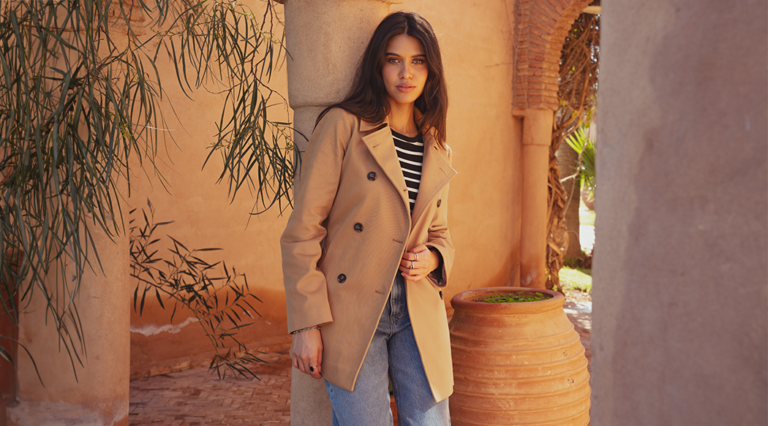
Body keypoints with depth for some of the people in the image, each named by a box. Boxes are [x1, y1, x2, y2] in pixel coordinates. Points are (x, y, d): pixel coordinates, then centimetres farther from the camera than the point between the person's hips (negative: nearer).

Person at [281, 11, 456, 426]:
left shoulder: (436, 151, 13)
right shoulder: (343, 125, -5)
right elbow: (302, 231, -8)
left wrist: (433, 258, 0)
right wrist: (306, 324, -12)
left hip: (417, 315, 5)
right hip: (351, 311, -5)